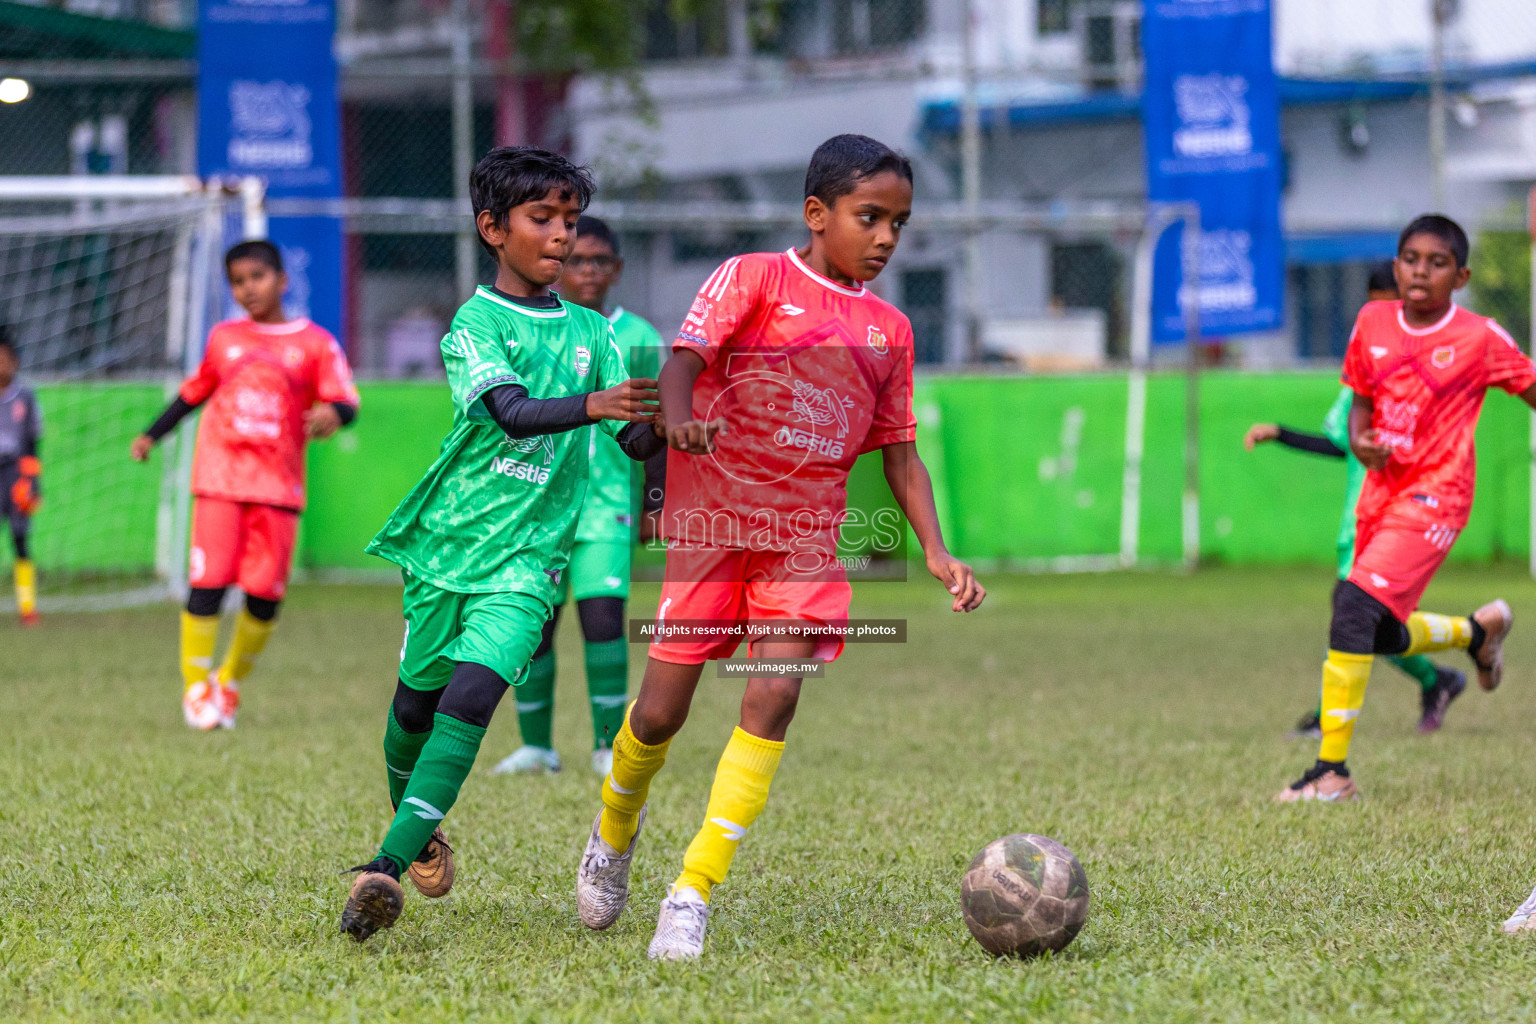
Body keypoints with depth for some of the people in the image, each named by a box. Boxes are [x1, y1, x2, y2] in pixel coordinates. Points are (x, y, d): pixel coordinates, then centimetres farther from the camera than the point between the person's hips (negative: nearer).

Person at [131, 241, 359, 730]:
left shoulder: (315, 343, 4)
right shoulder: (223, 338, 11)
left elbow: (346, 401, -5)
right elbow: (194, 391, 24)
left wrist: (332, 414, -28)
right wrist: (151, 435, 20)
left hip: (279, 485, 0)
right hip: (220, 480, 1)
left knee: (266, 593, -2)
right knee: (207, 581, -10)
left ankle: (230, 682, 19)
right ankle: (196, 687, 2)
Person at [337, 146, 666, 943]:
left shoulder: (592, 333, 10)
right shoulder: (474, 324, -4)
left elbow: (636, 440, 6)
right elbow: (512, 412, -22)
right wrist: (593, 405, -39)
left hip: (528, 556, 1)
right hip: (448, 542, -1)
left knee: (471, 696, -18)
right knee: (415, 699, 11)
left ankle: (385, 867, -24)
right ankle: (417, 828, 41)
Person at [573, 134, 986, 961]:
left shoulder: (888, 330, 12)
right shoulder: (754, 279, -2)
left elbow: (899, 450, 16)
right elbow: (686, 356, -15)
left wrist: (936, 551, 4)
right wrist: (678, 415, -37)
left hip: (805, 541, 3)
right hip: (713, 521, -3)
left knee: (775, 695, -17)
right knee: (662, 710, 0)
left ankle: (693, 892, -14)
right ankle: (615, 829, 33)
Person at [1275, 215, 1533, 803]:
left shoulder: (1480, 339, -8)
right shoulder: (1373, 322, 5)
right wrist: (1358, 440, -7)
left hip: (1435, 493, -6)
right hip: (1382, 488, 6)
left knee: (1356, 605, -22)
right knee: (1387, 637, 15)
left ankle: (1332, 770, -19)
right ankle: (1480, 629, 47)